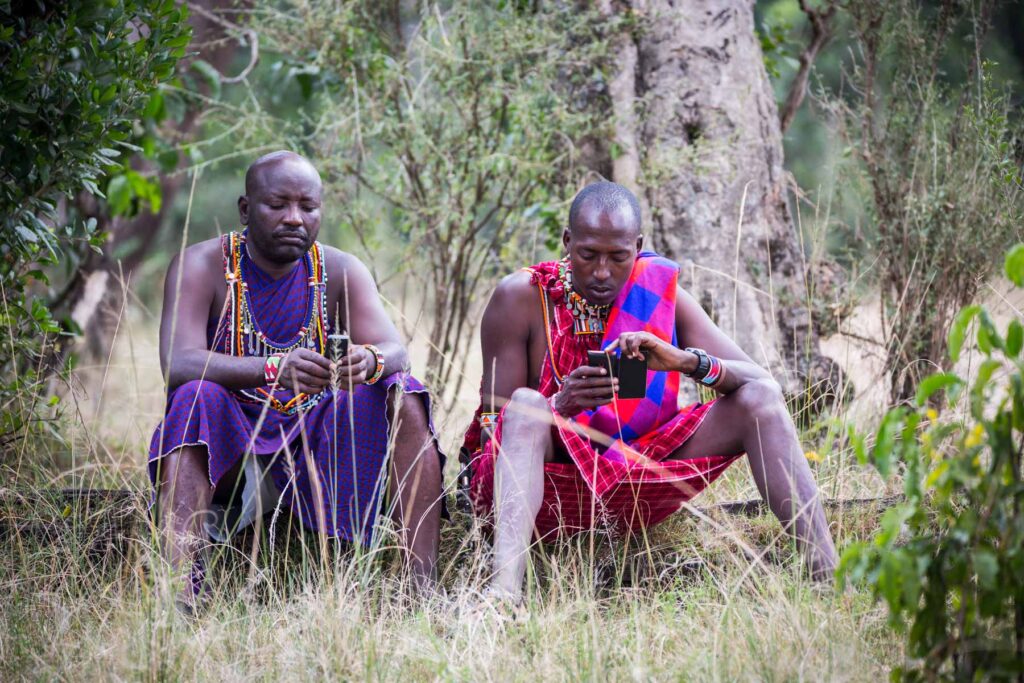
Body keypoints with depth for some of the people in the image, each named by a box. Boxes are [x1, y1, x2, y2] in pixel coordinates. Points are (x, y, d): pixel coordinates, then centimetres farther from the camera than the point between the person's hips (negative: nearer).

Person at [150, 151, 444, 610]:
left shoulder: (340, 271, 2)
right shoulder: (202, 266, -7)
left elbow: (395, 350, -13)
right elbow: (177, 363, -24)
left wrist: (369, 361, -40)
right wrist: (273, 369, -41)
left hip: (317, 446, 3)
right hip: (227, 448, -3)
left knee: (401, 395, -19)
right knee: (196, 397, -33)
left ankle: (423, 585, -27)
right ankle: (181, 596, -47)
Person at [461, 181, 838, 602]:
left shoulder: (659, 292, 0)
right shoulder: (521, 298, -9)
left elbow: (757, 379, -6)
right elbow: (494, 428, -12)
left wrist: (686, 361, -27)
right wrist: (560, 406, -33)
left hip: (633, 485, 4)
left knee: (758, 400, -11)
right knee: (526, 405, -36)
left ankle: (828, 576, -25)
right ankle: (505, 587, -57)